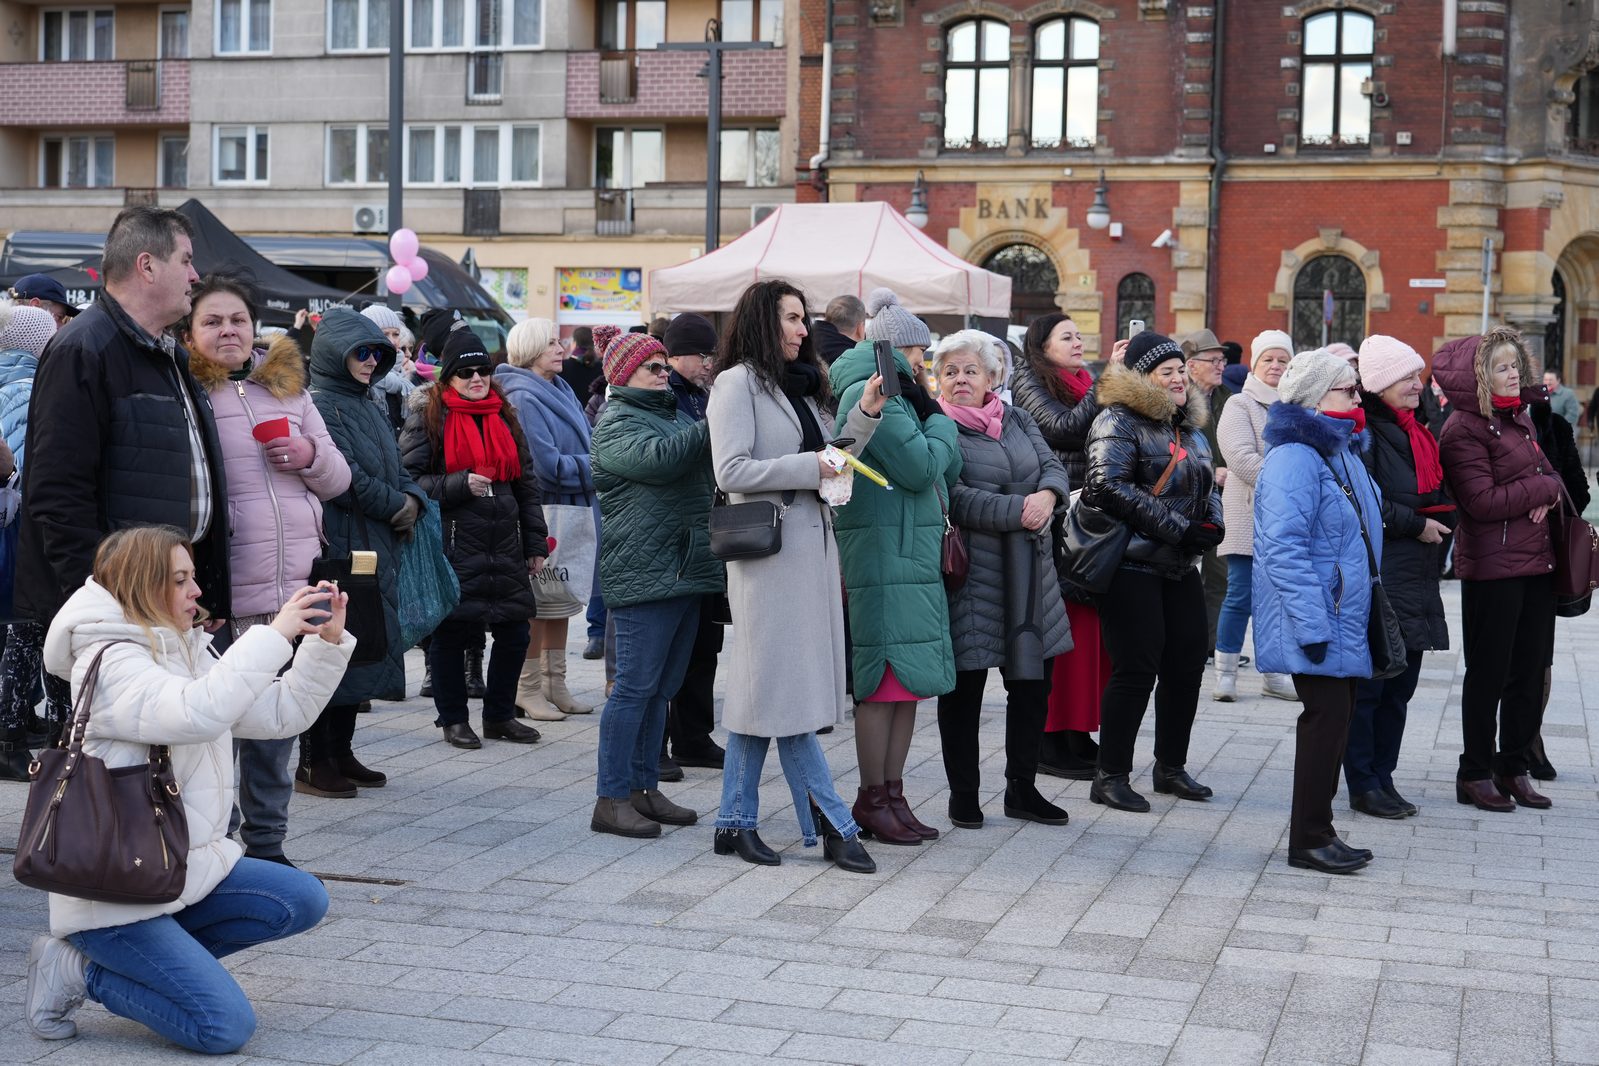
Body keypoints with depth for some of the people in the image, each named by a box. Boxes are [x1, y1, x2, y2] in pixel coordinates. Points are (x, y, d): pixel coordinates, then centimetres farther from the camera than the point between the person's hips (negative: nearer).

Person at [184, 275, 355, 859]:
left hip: (294, 591, 5)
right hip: (223, 596, -5)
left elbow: (339, 478, 19)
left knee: (277, 729, 12)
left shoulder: (289, 389, 14)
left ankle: (266, 845, 23)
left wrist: (312, 455, -4)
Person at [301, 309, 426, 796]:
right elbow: (343, 480, -17)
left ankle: (340, 752, 20)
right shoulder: (320, 405, -10)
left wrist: (412, 500, -3)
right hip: (337, 549, -9)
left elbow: (395, 469, 18)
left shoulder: (369, 408, 18)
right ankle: (312, 764, 1)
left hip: (374, 551, 9)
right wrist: (395, 505, -6)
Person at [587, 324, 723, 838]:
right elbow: (657, 458, -25)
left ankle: (644, 789, 19)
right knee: (635, 686, -7)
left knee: (661, 688, 12)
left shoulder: (673, 414, 22)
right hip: (643, 576, -9)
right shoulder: (616, 424, -6)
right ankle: (611, 800, -2)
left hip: (686, 571, 9)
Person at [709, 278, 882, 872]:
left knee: (763, 691, 10)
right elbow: (730, 470, -15)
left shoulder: (798, 388, 20)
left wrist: (866, 415, 5)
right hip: (769, 550, -9)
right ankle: (833, 826, -1)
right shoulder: (738, 383, -5)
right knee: (785, 690, -4)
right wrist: (808, 468, -14)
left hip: (809, 547, 9)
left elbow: (827, 462, 17)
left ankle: (736, 824, 15)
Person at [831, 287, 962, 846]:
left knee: (908, 680, 9)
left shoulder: (896, 397, 22)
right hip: (883, 555, -10)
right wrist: (940, 421, 1)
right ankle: (872, 800, 0)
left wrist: (933, 418, 4)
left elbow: (949, 470, 18)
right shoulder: (869, 394, -10)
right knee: (886, 679, -7)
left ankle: (892, 794, 14)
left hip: (914, 556, 10)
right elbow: (920, 467, -16)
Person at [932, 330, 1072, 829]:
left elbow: (1053, 466, 10)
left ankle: (1022, 788, 23)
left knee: (1033, 679, 10)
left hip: (1029, 571, 6)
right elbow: (954, 498, -15)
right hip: (970, 575, -6)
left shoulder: (1017, 419, 15)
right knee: (965, 685, 1)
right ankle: (963, 793, 12)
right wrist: (1018, 511, -19)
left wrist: (1047, 495, -12)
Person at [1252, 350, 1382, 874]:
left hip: (1345, 620, 10)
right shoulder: (1294, 458, -17)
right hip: (1316, 620, -10)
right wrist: (1312, 624, -26)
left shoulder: (1342, 453, 14)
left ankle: (1317, 829, 22)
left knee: (1336, 719, 12)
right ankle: (1309, 840, 1)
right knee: (1327, 717, -7)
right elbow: (1284, 548, -23)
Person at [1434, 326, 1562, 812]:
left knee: (1530, 671, 12)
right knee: (1489, 673, 1)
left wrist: (1548, 494, -5)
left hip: (1537, 561, 8)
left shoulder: (1520, 418, 14)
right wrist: (1544, 486, -10)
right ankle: (1475, 773, 13)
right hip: (1492, 567, -8)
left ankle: (1513, 768, 23)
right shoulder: (1464, 429, -12)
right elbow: (1484, 501, -20)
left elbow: (1547, 470, 18)